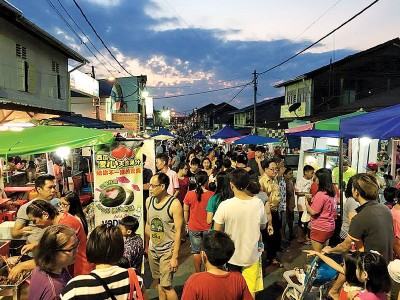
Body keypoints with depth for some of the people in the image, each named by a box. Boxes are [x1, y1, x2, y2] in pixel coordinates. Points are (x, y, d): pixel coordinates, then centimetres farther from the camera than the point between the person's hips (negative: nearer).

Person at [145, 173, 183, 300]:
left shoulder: (174, 204, -18)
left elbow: (178, 232, -16)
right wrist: (146, 246, 12)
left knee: (166, 285, -4)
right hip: (153, 250, 6)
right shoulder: (149, 201, 0)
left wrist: (175, 257, -17)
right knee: (159, 281, 16)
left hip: (168, 251, -5)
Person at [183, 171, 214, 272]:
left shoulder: (189, 194, -10)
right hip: (208, 227, -1)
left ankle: (198, 274, 24)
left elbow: (185, 211, -1)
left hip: (194, 227, 1)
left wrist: (187, 222, 14)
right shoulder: (212, 195, -14)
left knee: (196, 252, 14)